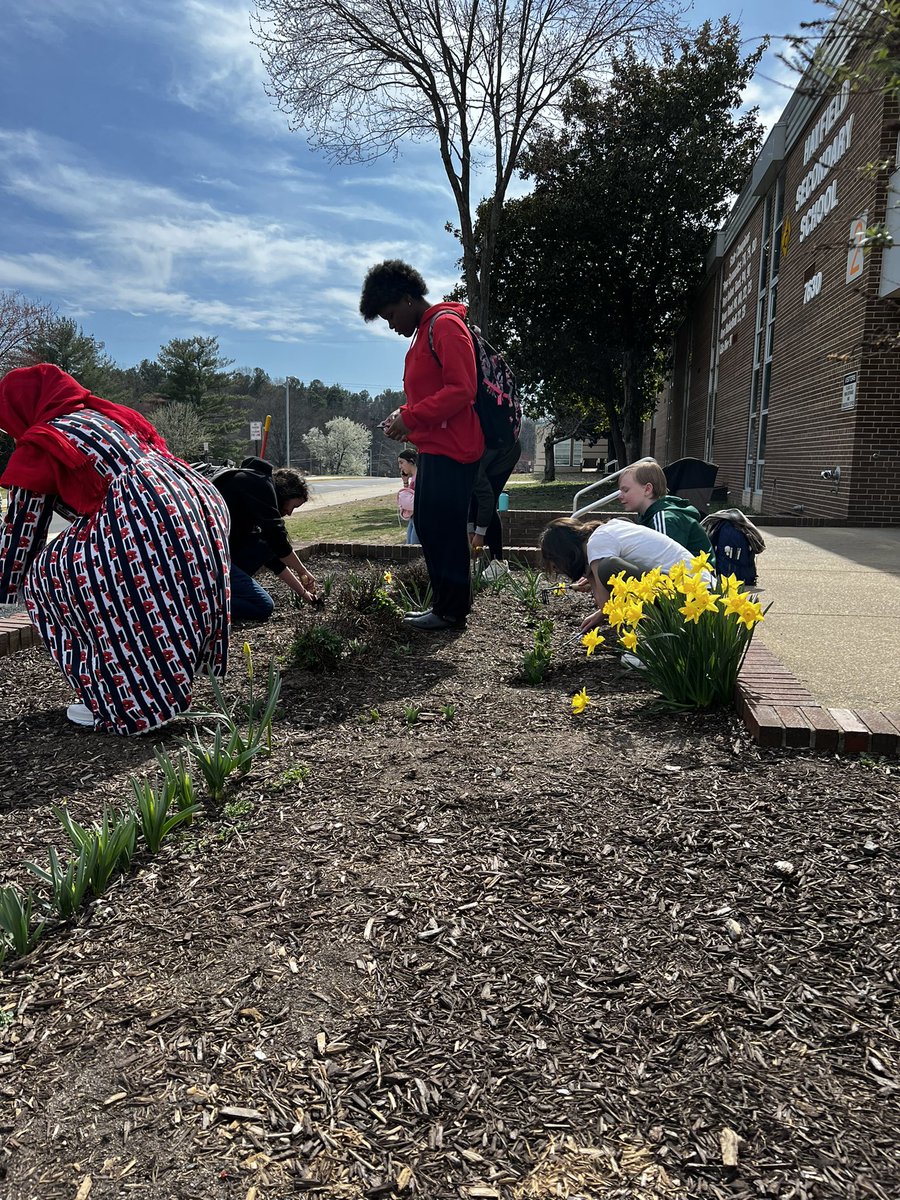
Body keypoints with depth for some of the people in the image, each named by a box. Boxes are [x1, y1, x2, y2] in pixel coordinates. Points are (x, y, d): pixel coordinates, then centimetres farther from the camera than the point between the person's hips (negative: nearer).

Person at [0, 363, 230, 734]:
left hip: (146, 526, -8)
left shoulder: (38, 447, 9)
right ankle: (168, 683, 29)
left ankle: (120, 701, 8)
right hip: (200, 505, 8)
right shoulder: (108, 414, 29)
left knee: (47, 576, 11)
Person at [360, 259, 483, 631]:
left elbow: (462, 389, -20)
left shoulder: (445, 325, -10)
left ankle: (452, 611, 3)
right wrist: (405, 416, 8)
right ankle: (444, 605, 21)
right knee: (427, 525, 13)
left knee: (444, 528, -6)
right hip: (434, 448, 11)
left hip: (451, 450, -11)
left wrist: (411, 418, -17)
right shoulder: (423, 332, 21)